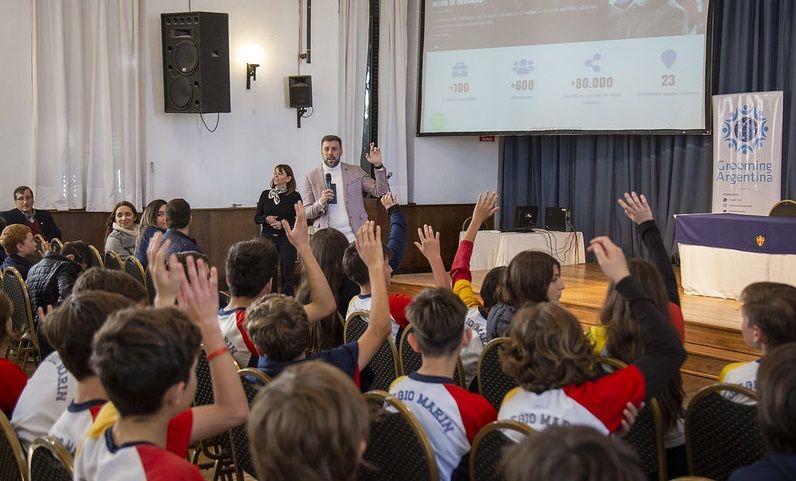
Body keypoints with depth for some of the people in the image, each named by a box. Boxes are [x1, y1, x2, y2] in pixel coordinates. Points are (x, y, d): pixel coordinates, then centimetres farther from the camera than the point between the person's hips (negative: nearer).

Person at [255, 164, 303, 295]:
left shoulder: (294, 196, 0)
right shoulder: (265, 194, 10)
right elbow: (256, 218, 11)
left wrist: (284, 223, -14)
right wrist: (266, 219, -9)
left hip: (287, 239, -3)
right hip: (267, 238, 3)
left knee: (286, 275, -1)